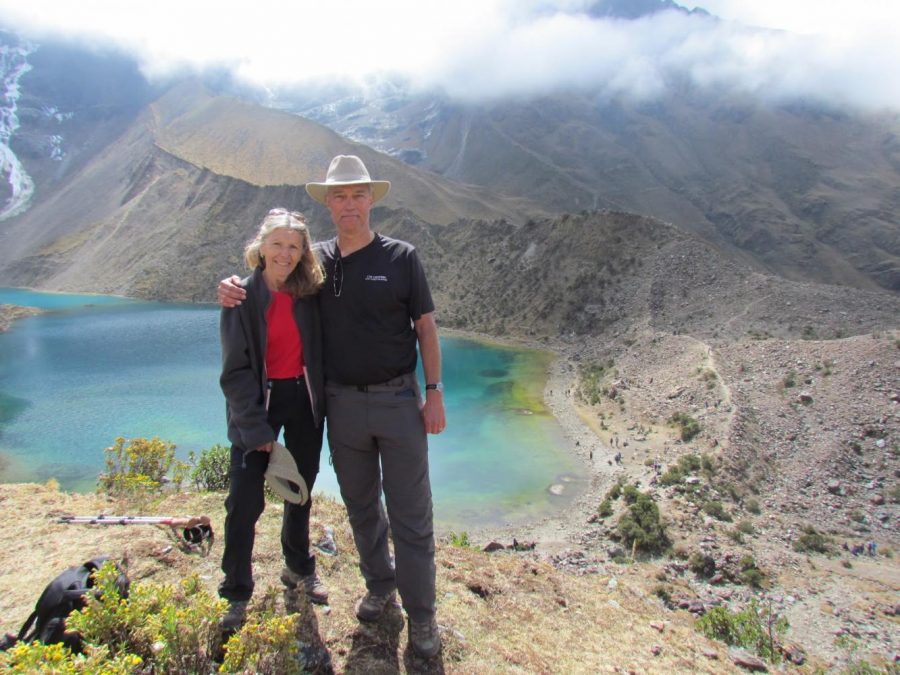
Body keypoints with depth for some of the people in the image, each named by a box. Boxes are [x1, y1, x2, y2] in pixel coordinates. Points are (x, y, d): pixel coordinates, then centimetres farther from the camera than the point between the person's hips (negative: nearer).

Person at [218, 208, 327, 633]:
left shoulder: (310, 293, -1)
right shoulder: (243, 296, -9)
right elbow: (235, 369, -10)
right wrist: (257, 428, -14)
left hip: (304, 399, 3)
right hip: (258, 401, -3)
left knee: (300, 491, 16)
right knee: (245, 502, -3)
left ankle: (299, 570, 37)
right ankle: (236, 594, 16)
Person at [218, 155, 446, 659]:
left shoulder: (401, 257, -4)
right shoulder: (317, 261, 4)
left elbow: (426, 327, -2)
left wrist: (435, 392, -7)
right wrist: (233, 286, -5)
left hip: (398, 400, -3)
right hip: (343, 403, 4)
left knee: (411, 513, 3)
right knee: (361, 505, 18)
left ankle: (421, 613, 19)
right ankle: (380, 586, 39)